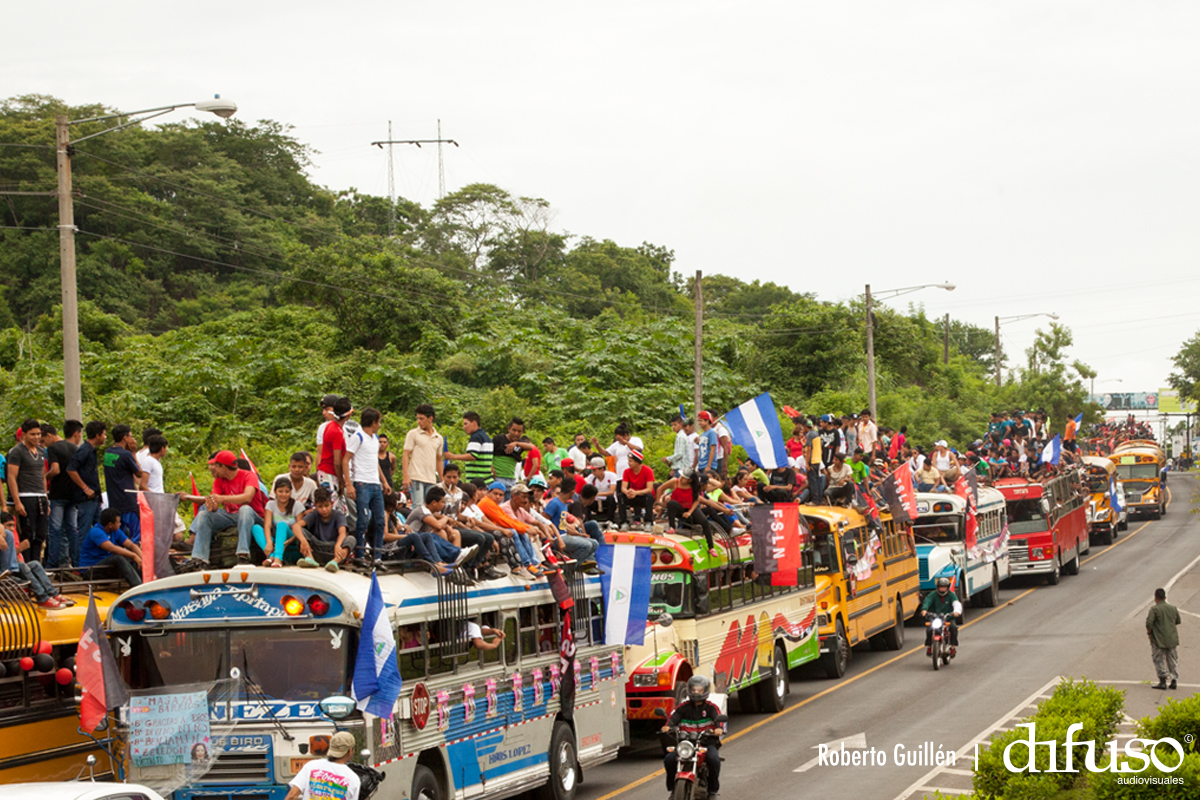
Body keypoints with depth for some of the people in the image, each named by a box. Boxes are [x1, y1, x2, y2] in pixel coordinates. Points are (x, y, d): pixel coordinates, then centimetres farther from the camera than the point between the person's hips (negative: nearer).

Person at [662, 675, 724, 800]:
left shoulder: (711, 707, 6)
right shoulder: (683, 707, 10)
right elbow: (674, 717, -6)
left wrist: (719, 728, -36)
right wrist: (667, 726, -30)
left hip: (707, 743, -2)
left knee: (713, 759, -33)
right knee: (669, 759, -21)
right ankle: (673, 789, -1)